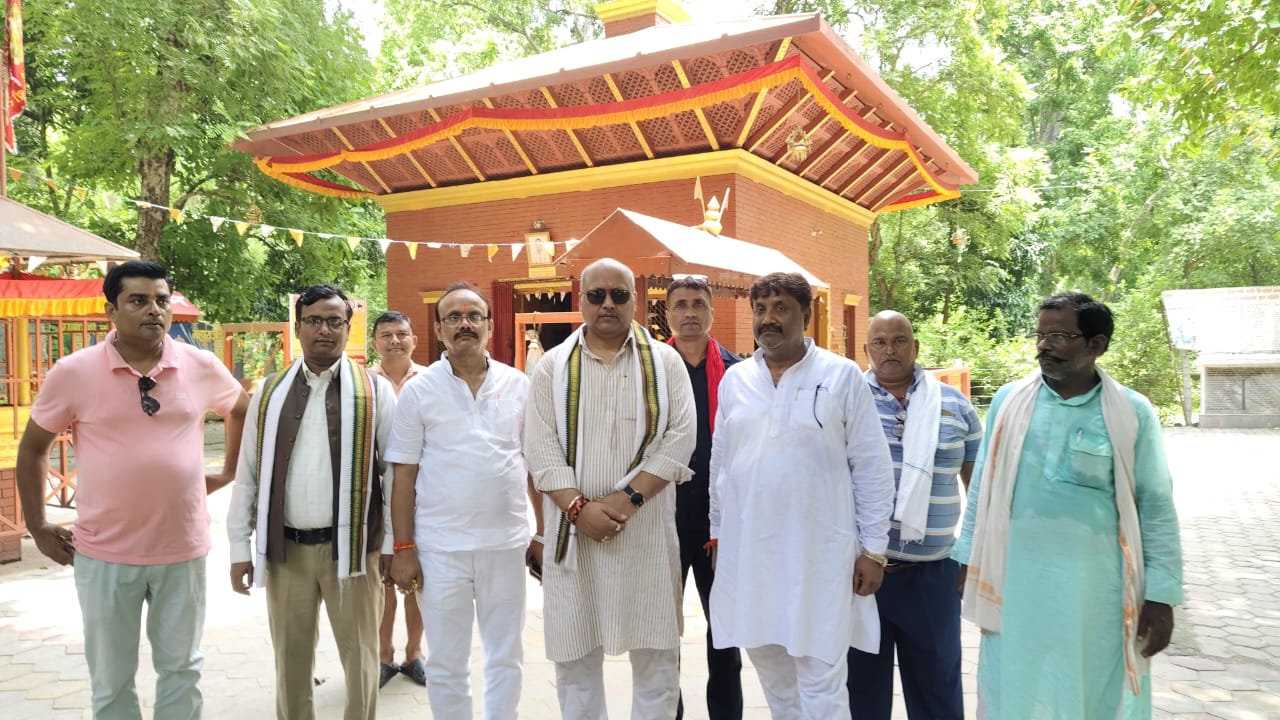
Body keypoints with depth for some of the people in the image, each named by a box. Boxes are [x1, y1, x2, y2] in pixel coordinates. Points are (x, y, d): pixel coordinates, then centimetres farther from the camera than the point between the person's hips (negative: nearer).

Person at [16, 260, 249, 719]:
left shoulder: (200, 367, -4)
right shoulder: (73, 373, -8)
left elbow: (242, 409, 16)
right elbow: (33, 448, 4)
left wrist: (230, 471, 12)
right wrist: (38, 528, 3)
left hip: (182, 548, 1)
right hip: (105, 554, -1)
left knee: (181, 668, 16)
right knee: (111, 680, 15)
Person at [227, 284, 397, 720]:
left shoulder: (375, 391, -2)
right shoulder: (270, 393, 7)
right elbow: (247, 473, 7)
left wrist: (394, 542, -4)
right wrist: (241, 547, 5)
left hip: (350, 546, -2)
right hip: (286, 549, 3)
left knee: (359, 656, 10)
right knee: (290, 660, 15)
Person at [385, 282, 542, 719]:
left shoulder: (519, 386, 3)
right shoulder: (418, 391, -2)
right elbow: (403, 475, -2)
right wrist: (403, 548, -6)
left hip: (507, 542, 2)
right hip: (439, 547, -1)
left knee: (506, 656, 15)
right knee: (446, 663, 11)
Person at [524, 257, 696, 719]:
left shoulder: (665, 362, 4)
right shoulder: (553, 366, 6)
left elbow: (679, 438, -5)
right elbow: (540, 446, -1)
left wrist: (629, 497, -15)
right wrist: (578, 507, -13)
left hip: (646, 527, 0)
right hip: (574, 528, 1)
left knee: (656, 650, 8)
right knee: (574, 650, 10)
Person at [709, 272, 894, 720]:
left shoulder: (842, 376, -5)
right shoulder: (734, 380, 6)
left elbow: (871, 467, -3)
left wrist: (874, 548, -5)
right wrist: (717, 532, 12)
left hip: (819, 555, -3)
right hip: (747, 553, 4)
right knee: (774, 678, 16)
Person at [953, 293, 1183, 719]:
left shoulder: (1132, 413, -3)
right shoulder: (1009, 401, 1)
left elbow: (1156, 508, -1)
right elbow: (983, 487, 7)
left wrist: (1161, 595, -2)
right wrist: (969, 561, 7)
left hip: (1096, 587, -1)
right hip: (1016, 582, 2)